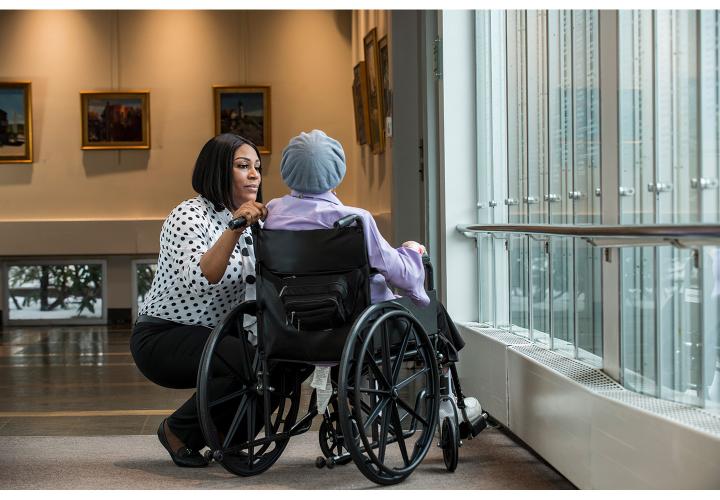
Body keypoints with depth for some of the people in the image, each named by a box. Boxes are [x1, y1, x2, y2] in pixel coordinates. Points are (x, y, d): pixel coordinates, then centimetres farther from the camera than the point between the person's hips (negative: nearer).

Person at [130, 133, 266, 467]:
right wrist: (234, 230, -42)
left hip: (213, 336, 8)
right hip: (161, 338, -8)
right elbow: (199, 280, -34)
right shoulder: (190, 216, -17)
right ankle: (178, 430, -6)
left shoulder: (251, 223, 8)